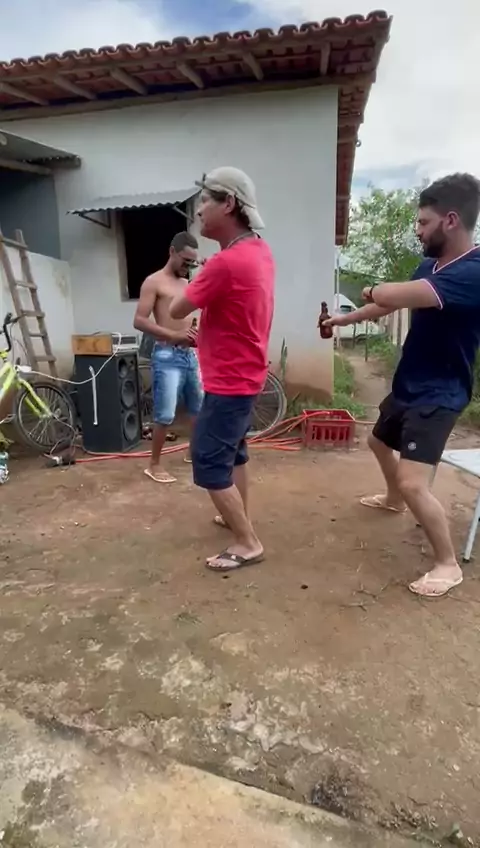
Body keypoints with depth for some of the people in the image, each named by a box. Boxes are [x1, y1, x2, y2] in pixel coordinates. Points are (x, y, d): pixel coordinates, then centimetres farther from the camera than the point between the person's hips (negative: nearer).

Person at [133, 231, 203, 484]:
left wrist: (197, 332, 2)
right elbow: (139, 321, -11)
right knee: (165, 415, -6)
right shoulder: (154, 282, -3)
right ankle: (154, 465, 8)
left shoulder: (186, 284, 18)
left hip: (190, 355, 7)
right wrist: (175, 335, -21)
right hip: (167, 356, -7)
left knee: (200, 408, 14)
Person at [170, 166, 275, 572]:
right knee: (233, 450, 22)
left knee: (209, 465, -1)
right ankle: (240, 518, 38)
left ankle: (248, 543, 8)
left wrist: (190, 287, 3)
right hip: (245, 375, 10)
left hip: (229, 382, -10)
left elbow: (176, 310, -14)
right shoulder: (259, 250, 5)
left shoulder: (226, 262, -25)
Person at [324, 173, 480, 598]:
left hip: (438, 396, -10)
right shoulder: (430, 266, 4)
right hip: (408, 386, 10)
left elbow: (393, 296, -37)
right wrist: (343, 320, 25)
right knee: (379, 442, 28)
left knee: (414, 483, -17)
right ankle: (393, 498, 56)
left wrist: (373, 290, -14)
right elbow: (391, 304, 20)